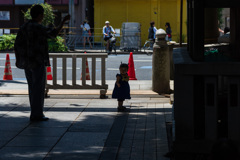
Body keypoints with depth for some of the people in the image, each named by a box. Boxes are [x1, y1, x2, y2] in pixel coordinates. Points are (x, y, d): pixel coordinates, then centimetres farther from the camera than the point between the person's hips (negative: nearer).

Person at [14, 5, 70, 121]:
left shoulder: (23, 27, 9)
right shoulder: (38, 27, -15)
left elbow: (17, 45, 10)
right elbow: (53, 33, -24)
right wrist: (64, 21, -18)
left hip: (27, 62, 8)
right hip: (38, 62, -8)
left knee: (32, 88, 12)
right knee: (39, 88, -3)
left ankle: (36, 113, 15)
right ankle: (36, 114, -3)